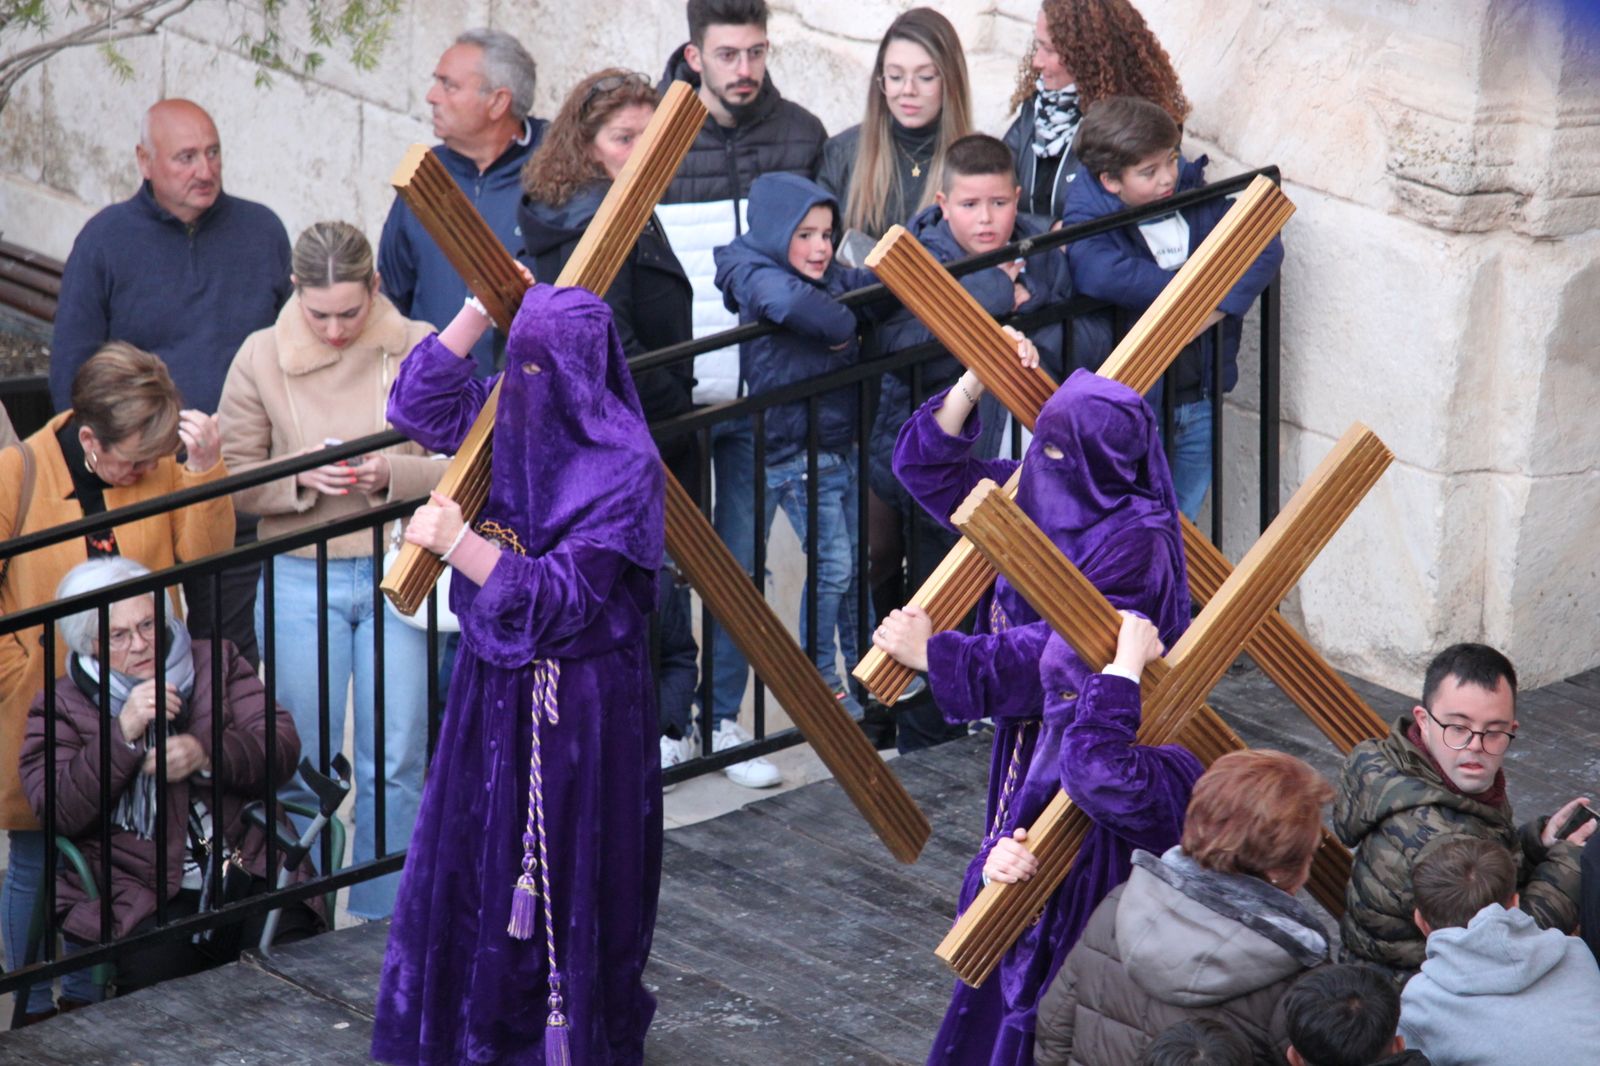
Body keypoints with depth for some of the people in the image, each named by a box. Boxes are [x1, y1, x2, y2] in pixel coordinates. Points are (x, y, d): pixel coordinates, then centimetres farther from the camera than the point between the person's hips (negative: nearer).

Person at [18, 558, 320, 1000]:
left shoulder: (216, 663, 18)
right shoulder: (60, 708, 11)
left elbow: (283, 748, 7)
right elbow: (57, 811, -4)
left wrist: (208, 755, -12)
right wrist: (123, 734, -14)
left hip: (247, 873, 2)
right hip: (136, 893, -2)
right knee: (157, 969, -33)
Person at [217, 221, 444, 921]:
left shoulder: (419, 350, -3)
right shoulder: (261, 357, -2)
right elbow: (233, 478, 1)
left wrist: (392, 475, -18)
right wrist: (300, 478, -17)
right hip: (300, 578, 0)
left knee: (397, 764, 5)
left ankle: (384, 924, 18)